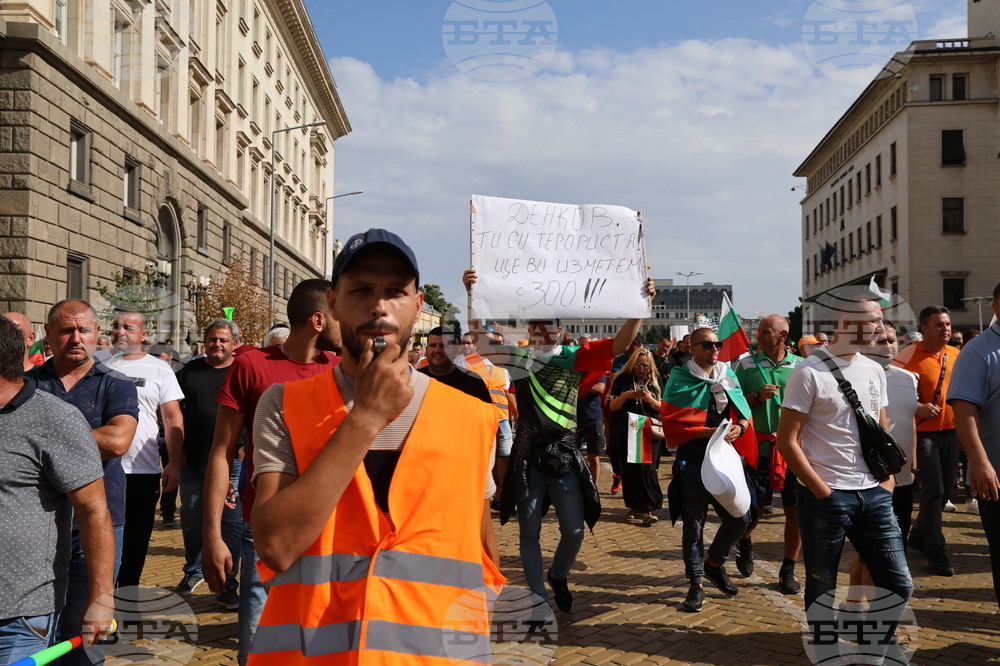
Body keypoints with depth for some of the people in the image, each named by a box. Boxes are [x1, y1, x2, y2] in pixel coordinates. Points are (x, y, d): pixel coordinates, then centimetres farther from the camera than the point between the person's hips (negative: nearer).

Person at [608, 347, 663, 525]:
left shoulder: (654, 383, 8)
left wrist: (651, 400, -12)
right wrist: (624, 396, -17)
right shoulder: (622, 380, 3)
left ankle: (647, 509, -11)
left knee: (647, 468, -10)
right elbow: (612, 407, 1)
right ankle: (635, 505, 17)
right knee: (629, 469, 3)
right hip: (626, 433, 0)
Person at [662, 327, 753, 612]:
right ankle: (696, 584, 14)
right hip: (693, 458, -4)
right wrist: (707, 432, -18)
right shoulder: (680, 380, -3)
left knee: (739, 518, 3)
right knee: (694, 522, 2)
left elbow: (744, 412, 14)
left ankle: (714, 564, 29)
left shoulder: (728, 375, 11)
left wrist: (740, 427, -9)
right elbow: (671, 423, -10)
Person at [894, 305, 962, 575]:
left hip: (950, 429, 7)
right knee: (934, 490, -7)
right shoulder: (910, 355, -11)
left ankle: (919, 536, 32)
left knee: (946, 489, 14)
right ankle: (936, 551, 2)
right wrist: (919, 407, -24)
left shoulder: (956, 355, 7)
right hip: (924, 430, -6)